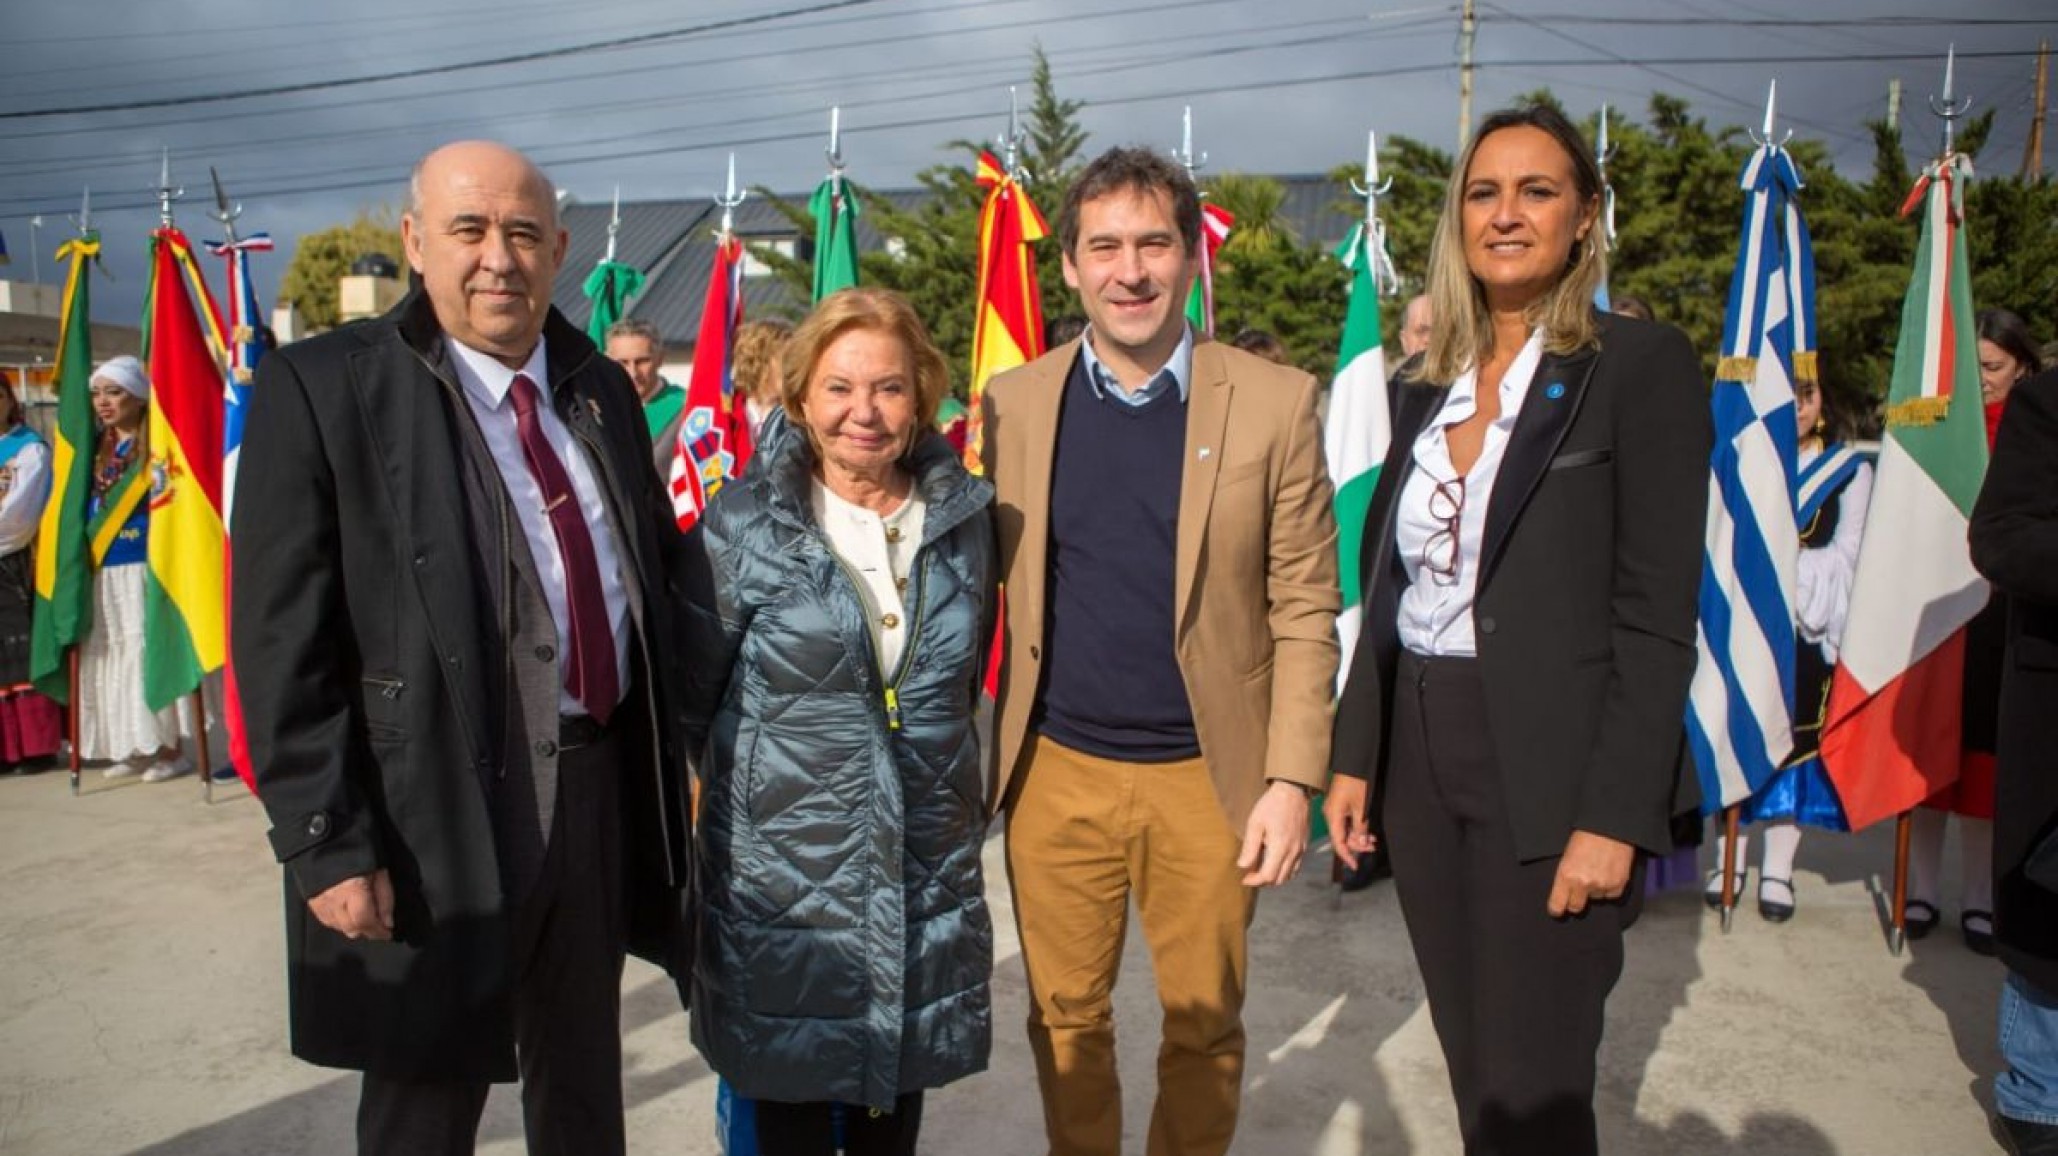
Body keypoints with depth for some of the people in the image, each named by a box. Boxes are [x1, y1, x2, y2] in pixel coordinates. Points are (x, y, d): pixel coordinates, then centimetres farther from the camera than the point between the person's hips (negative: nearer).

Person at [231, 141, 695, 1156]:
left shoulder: (601, 387, 7)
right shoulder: (319, 390, -11)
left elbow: (660, 574, 13)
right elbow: (284, 647, -13)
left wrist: (678, 752, 9)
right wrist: (327, 844, -16)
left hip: (604, 794, 5)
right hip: (439, 806, -5)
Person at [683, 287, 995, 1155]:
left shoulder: (964, 517, 1)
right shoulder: (745, 523, -9)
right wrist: (727, 776, 4)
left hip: (928, 869, 3)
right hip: (781, 868, -2)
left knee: (901, 1086, 17)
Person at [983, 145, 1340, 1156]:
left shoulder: (1274, 402, -5)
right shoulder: (1014, 402, 1)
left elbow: (1304, 608, -4)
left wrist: (1291, 779, -8)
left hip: (1208, 776, -1)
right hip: (1055, 772, 2)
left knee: (1205, 1023, 15)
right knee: (1065, 1019, 16)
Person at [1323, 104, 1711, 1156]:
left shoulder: (1641, 368, -7)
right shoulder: (1424, 390, 11)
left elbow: (1658, 618, -12)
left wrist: (1614, 816, -16)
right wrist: (1355, 756, 9)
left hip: (1549, 773, -5)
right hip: (1421, 761, 6)